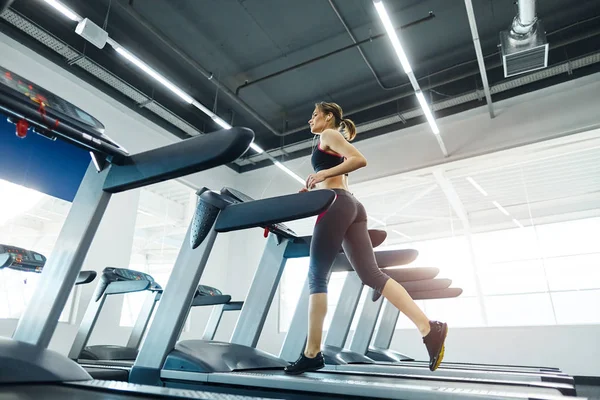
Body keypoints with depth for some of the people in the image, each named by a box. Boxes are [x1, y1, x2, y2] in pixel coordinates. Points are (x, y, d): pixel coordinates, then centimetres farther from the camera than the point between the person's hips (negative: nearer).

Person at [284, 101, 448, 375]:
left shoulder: (329, 134, 6)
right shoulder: (334, 143, 32)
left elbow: (360, 159, -10)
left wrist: (323, 174, -13)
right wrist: (314, 189, 21)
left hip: (337, 205, -9)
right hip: (350, 206, 9)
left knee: (317, 276, -6)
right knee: (371, 274, -3)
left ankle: (312, 354, -3)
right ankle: (429, 329, -12)